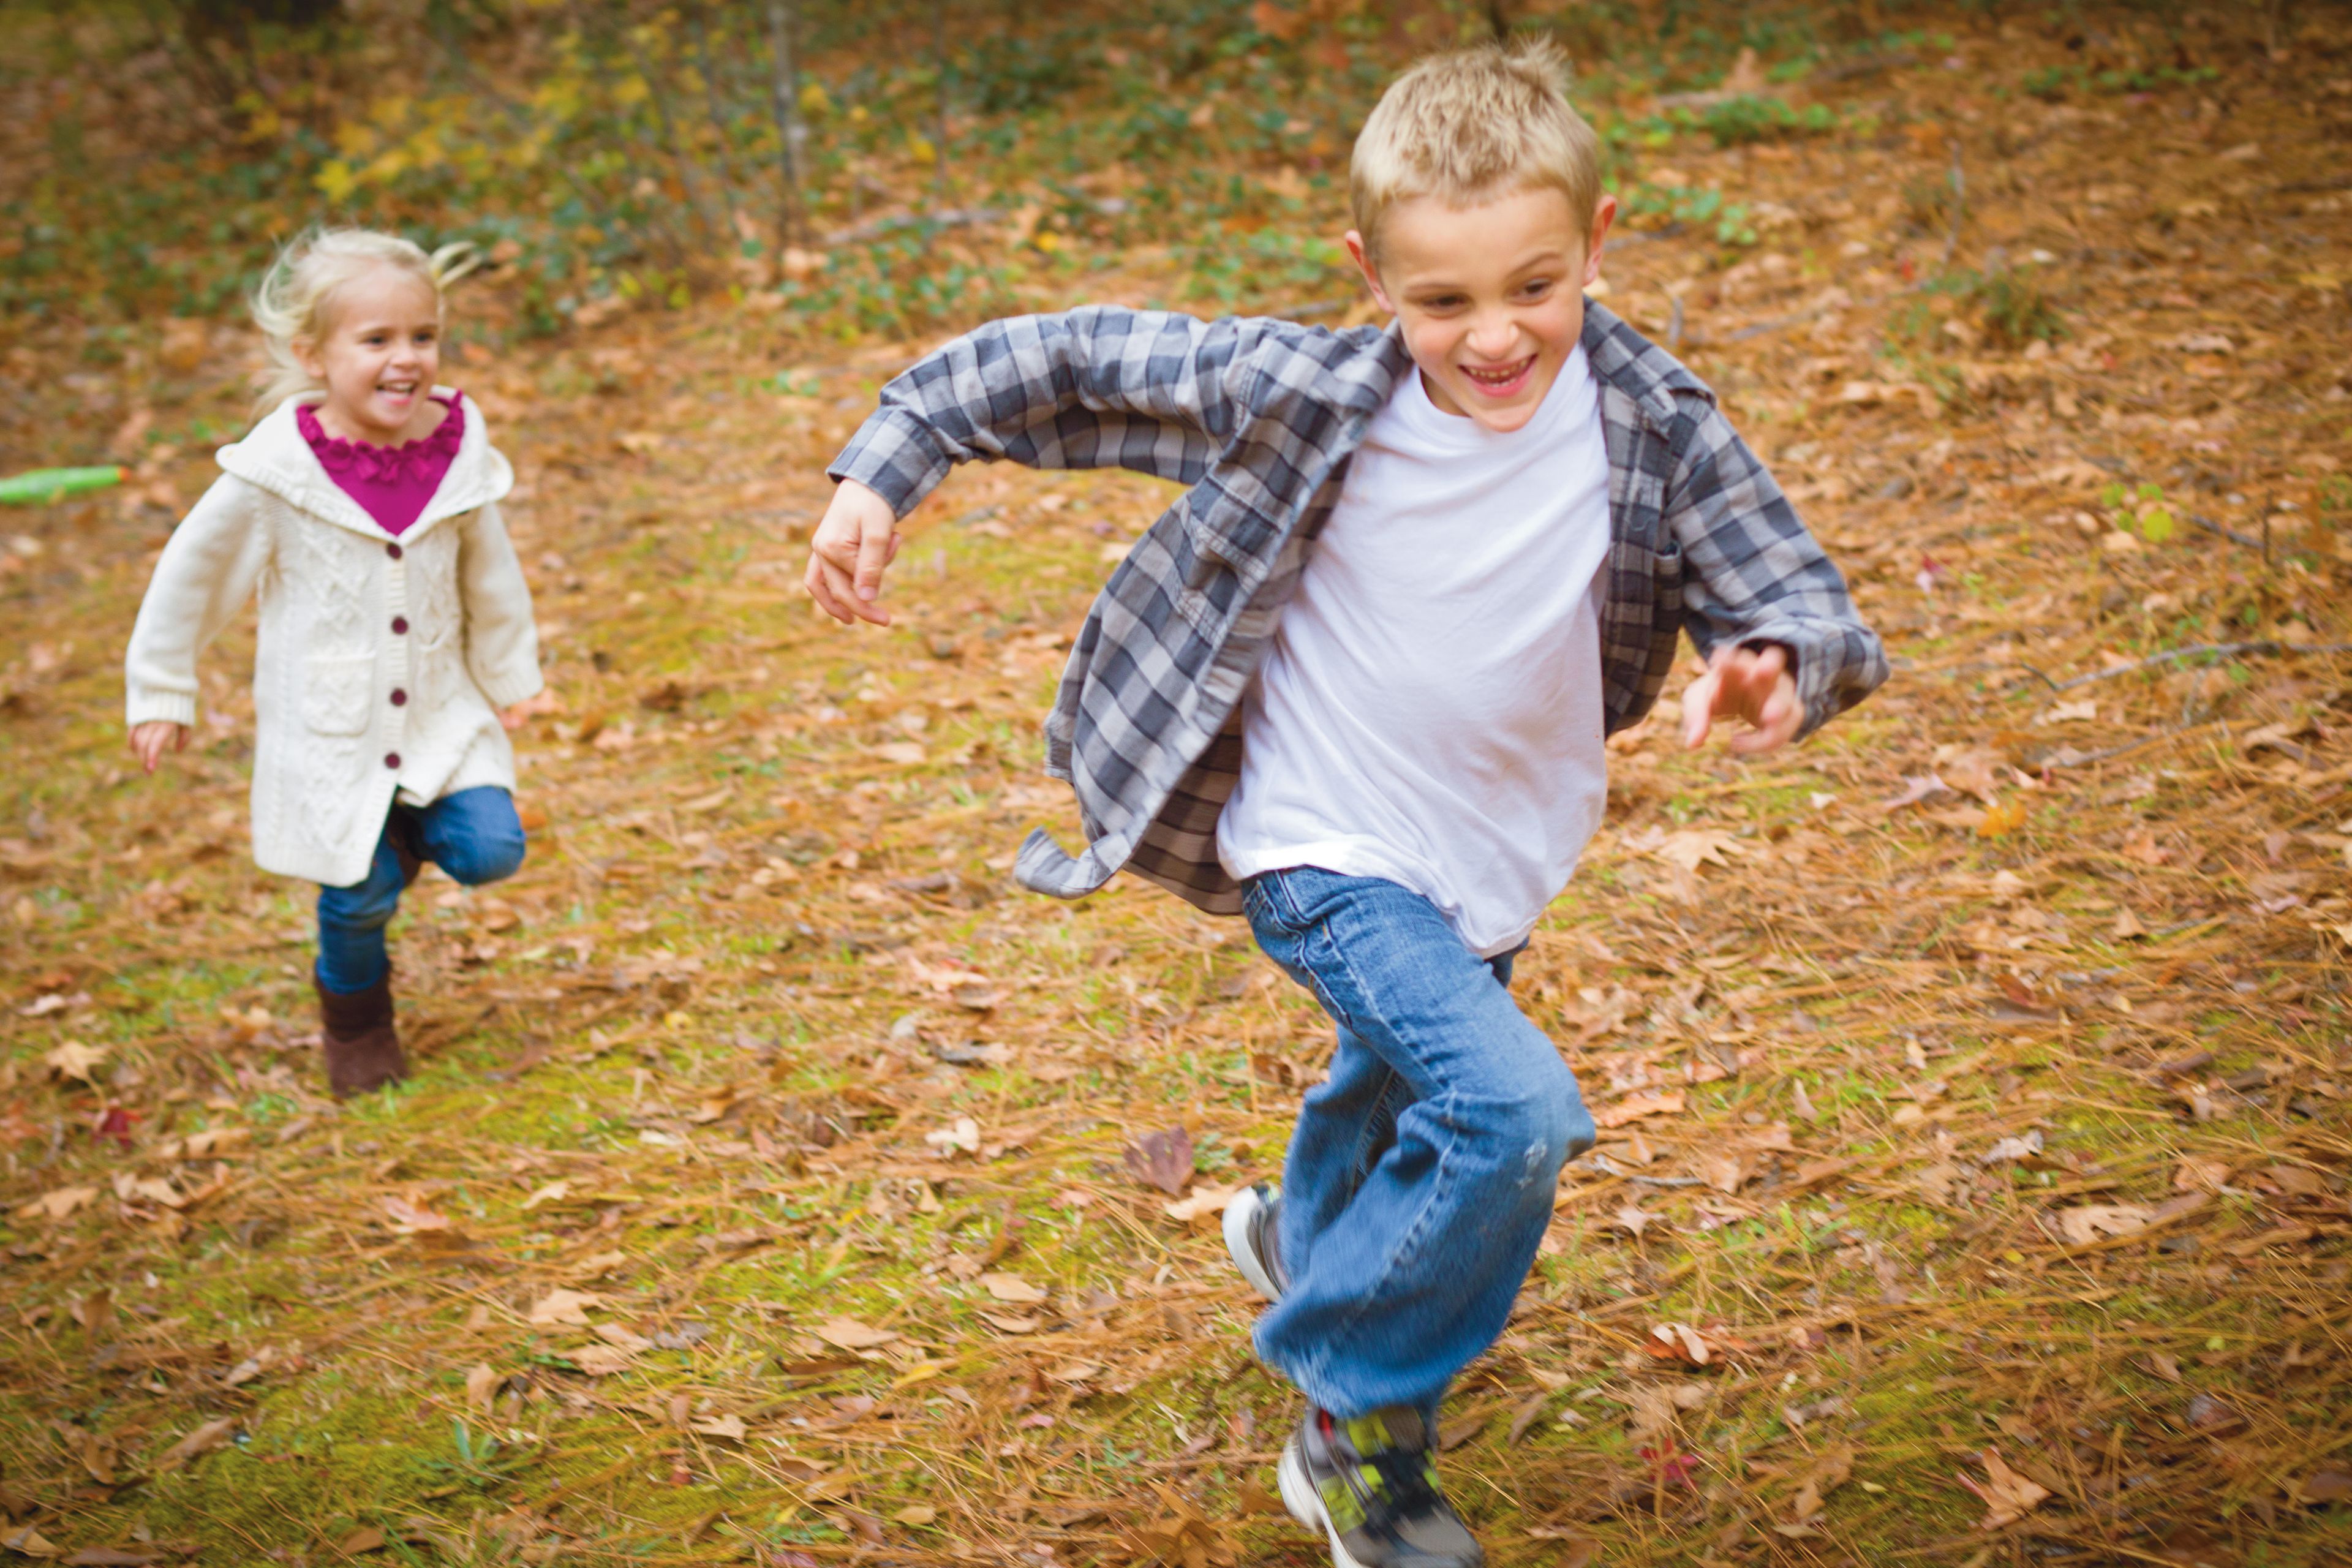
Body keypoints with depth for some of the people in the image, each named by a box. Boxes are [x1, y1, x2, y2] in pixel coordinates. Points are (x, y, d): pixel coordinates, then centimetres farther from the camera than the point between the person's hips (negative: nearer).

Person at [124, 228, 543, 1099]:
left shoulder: (458, 454, -9)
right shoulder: (279, 471, -19)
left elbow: (491, 576, 8)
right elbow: (192, 572, -5)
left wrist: (512, 678, 19)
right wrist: (160, 694, 2)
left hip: (441, 709, 3)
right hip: (330, 725, -3)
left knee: (490, 850, -9)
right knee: (360, 893, 1)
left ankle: (408, 835, 26)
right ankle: (355, 1019, 33)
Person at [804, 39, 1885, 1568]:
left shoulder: (1654, 424, -17)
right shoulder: (1302, 396, -24)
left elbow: (1806, 604, -17)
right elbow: (1067, 364, -13)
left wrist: (1778, 667, -40)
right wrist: (883, 471, -15)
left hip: (1496, 866, 5)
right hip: (1329, 853, -5)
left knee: (1408, 1083, 30)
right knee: (1514, 1109, -24)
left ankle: (1305, 1237, 67)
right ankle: (1363, 1432, 0)